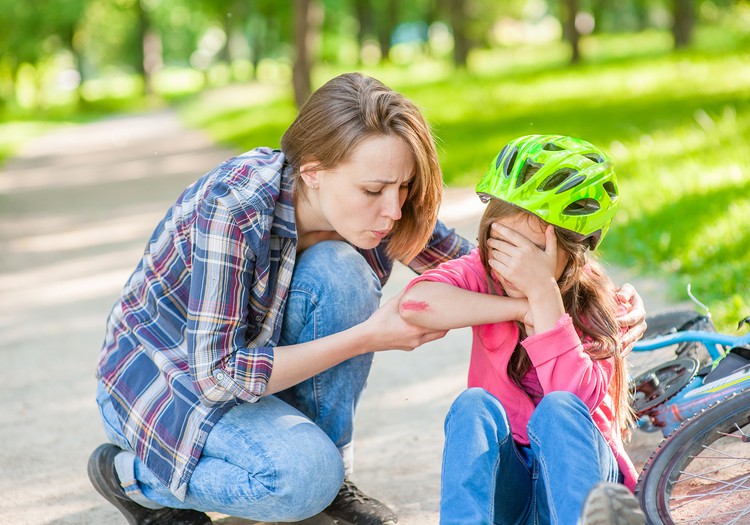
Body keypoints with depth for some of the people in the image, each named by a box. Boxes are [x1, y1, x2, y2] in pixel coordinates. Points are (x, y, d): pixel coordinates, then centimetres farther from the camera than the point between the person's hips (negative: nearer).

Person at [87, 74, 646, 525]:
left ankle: (327, 473, -4)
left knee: (339, 274, -24)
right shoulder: (234, 208, -35)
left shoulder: (376, 208, -16)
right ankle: (133, 475, -3)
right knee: (303, 479, -29)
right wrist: (369, 336, -32)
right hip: (159, 367, -6)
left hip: (251, 356, 6)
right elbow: (218, 373, -32)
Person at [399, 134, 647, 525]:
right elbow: (415, 302, -26)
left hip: (573, 467, -1)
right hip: (501, 480, 2)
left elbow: (578, 397, -26)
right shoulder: (483, 272, -3)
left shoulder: (593, 301, -9)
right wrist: (522, 308, -23)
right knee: (474, 405, -28)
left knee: (558, 407, -31)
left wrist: (544, 293, -30)